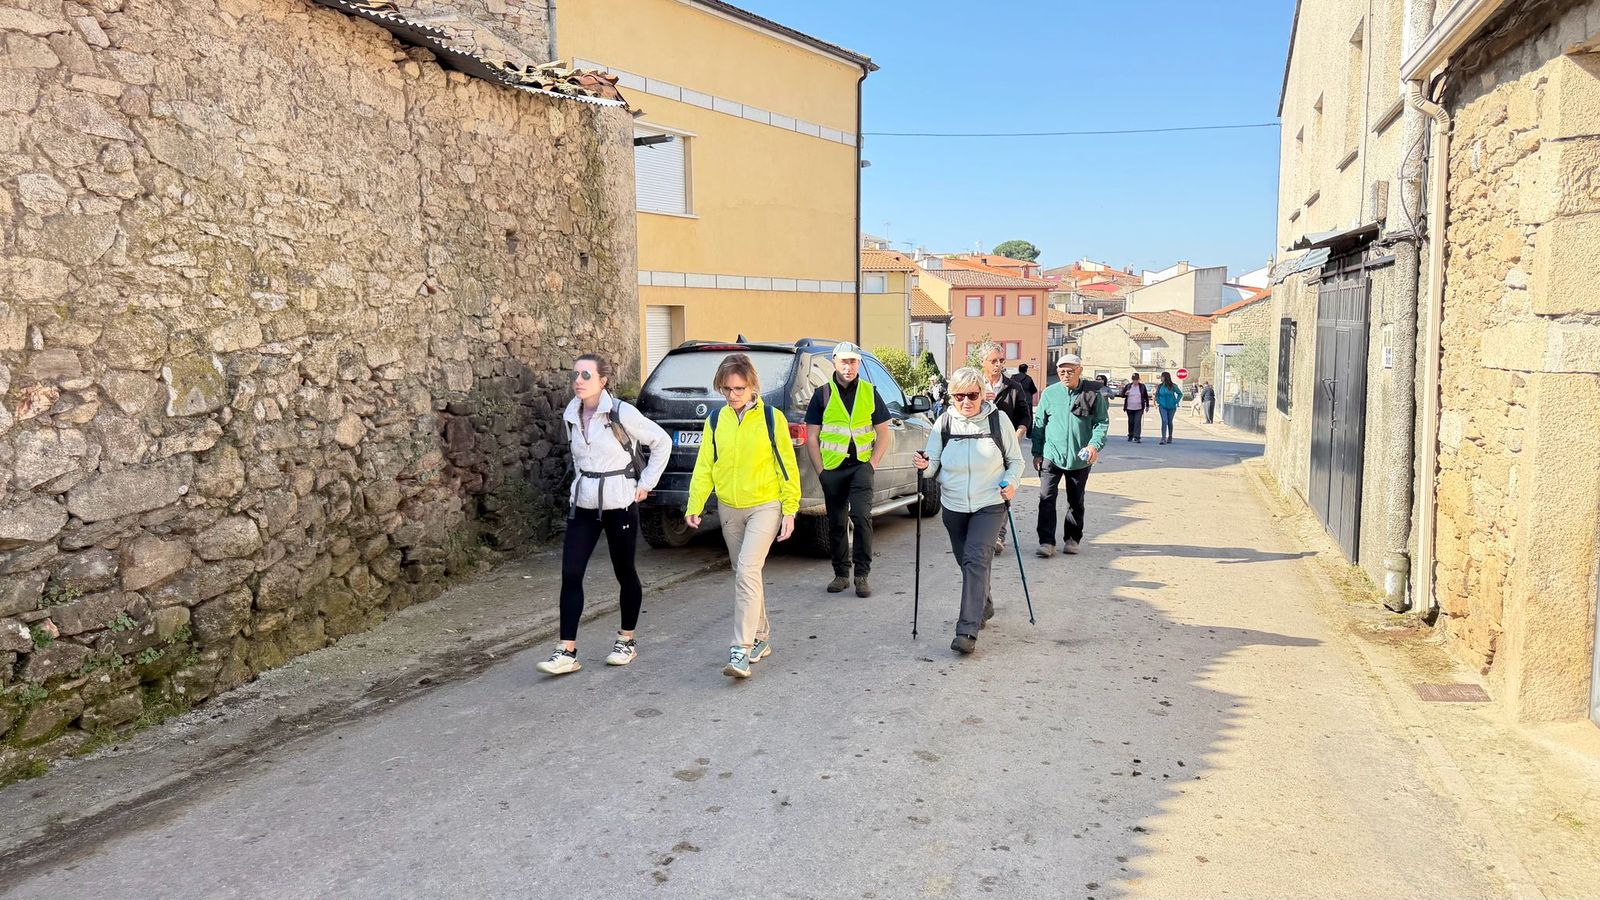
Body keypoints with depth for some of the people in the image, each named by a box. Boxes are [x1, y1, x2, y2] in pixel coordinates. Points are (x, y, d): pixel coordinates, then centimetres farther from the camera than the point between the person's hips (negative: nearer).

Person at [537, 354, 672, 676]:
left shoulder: (622, 413, -13)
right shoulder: (571, 416, 4)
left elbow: (662, 442, -5)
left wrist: (645, 484, -5)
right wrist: (584, 481, 12)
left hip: (619, 504, -5)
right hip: (582, 504, 5)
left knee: (624, 572, 9)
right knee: (570, 575, -3)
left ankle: (626, 641, 26)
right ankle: (567, 652, 0)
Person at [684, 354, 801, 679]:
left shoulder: (772, 418, -7)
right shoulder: (715, 420, 3)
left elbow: (786, 465, -3)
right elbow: (704, 466, 3)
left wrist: (789, 509, -5)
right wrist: (694, 505, -8)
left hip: (765, 506, -5)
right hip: (729, 509, 5)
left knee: (748, 570, -19)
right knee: (743, 574, 14)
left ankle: (742, 649, -18)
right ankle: (761, 637, 30)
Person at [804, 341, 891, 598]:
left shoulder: (870, 392, 7)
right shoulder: (823, 394, 4)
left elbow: (882, 434, 9)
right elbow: (811, 437, 4)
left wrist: (873, 464, -2)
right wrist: (820, 471, -3)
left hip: (861, 465, -1)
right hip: (832, 468, 1)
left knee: (861, 516, -15)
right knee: (836, 524, 8)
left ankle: (862, 575, -4)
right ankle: (841, 574, 21)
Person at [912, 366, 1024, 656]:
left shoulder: (998, 419, -4)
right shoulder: (944, 422, 0)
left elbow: (1015, 460, 5)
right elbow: (934, 465, 4)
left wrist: (1011, 482, -14)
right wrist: (925, 465, -19)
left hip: (989, 504, -3)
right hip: (954, 505, 3)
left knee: (975, 559, -17)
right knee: (967, 562, 15)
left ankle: (967, 631, -19)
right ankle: (984, 606, 42)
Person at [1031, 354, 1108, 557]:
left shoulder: (1093, 393, -2)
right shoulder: (1049, 393, 1)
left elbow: (1102, 422, 1)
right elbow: (1039, 424, 7)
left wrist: (1095, 444, -15)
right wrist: (1037, 452, 5)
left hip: (1080, 458, 0)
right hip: (1051, 455, 0)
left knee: (1076, 501, 13)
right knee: (1046, 497, -11)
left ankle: (1072, 539, 27)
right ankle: (1046, 542, -8)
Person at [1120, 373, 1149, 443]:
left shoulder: (1142, 386, 3)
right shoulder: (1128, 386, 5)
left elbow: (1146, 396, 11)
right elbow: (1122, 395, 10)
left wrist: (1147, 405, 11)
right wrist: (1125, 393, -13)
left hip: (1139, 408, -2)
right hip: (1129, 408, 2)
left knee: (1137, 422, -11)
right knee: (1131, 422, 10)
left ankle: (1136, 437, -15)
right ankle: (1130, 436, 25)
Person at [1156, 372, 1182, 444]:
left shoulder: (1173, 386, -5)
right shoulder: (1160, 386, 2)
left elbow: (1180, 394, 4)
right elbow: (1157, 395, 17)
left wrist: (1176, 402, -4)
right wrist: (1158, 402, 3)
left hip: (1171, 407, -1)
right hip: (1162, 407, 1)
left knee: (1170, 422, 9)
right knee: (1164, 421, -14)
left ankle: (1170, 438, 25)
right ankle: (1163, 439, -18)